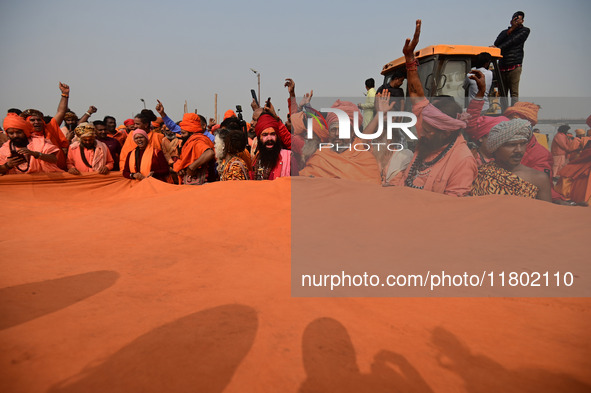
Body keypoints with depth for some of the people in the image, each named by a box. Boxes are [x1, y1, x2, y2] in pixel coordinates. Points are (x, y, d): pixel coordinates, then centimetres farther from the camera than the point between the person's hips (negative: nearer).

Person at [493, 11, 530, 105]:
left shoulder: (525, 30, 9)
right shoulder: (504, 32, 19)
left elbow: (513, 41, -7)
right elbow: (496, 43, 0)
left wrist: (499, 48, -8)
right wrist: (509, 31, -5)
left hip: (514, 66, -4)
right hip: (502, 67, 4)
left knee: (514, 92, -13)